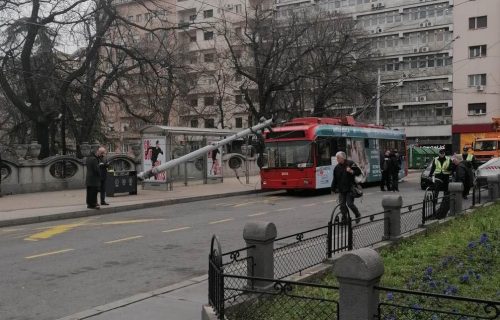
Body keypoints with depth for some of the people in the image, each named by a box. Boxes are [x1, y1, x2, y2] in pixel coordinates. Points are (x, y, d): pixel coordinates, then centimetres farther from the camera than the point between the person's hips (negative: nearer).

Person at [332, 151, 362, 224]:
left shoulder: (350, 163, -5)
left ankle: (358, 215, 17)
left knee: (350, 203, -7)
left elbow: (358, 172, -5)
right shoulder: (337, 167, 9)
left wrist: (352, 171, -22)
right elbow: (335, 179, 14)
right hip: (341, 190, 5)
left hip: (350, 189, -5)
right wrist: (333, 188, 13)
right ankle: (344, 219, 13)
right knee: (342, 205, 1)